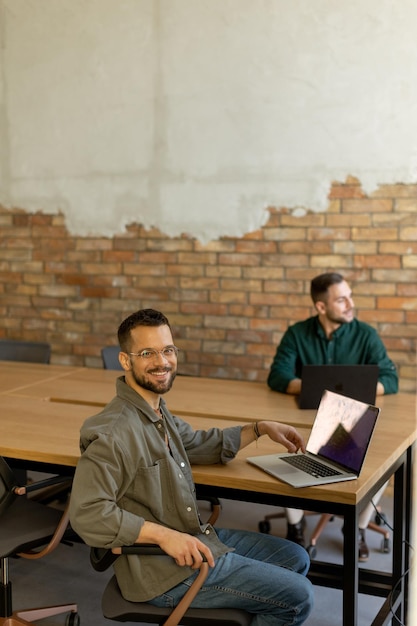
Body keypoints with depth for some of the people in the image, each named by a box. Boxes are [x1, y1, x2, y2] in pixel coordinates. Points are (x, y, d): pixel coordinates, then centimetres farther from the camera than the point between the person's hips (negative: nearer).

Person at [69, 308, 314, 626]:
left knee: (296, 559, 19)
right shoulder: (113, 431, -26)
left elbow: (200, 443, 23)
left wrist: (260, 428, 17)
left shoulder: (159, 412, 5)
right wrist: (165, 535, -30)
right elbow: (87, 513, -31)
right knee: (299, 597, -4)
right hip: (165, 568, -9)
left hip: (197, 536, 10)